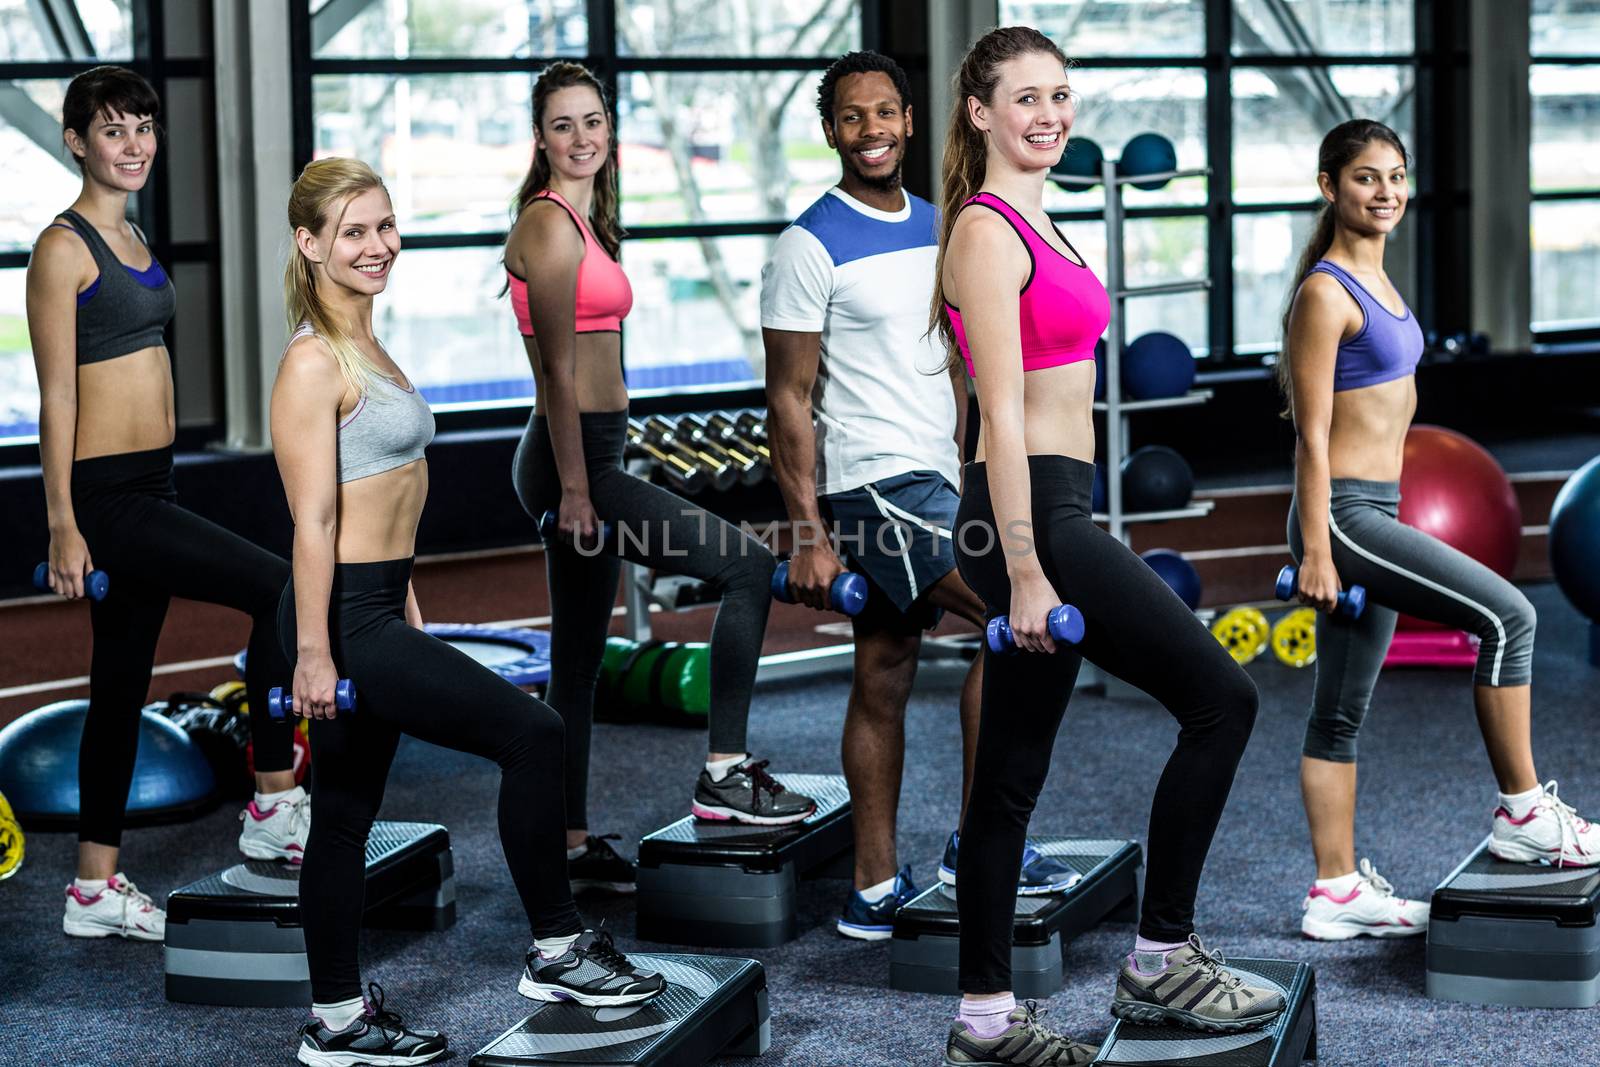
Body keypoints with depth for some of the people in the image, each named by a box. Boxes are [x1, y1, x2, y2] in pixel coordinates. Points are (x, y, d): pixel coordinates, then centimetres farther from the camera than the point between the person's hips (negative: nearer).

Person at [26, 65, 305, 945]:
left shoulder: (131, 237, 15)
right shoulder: (64, 247, -11)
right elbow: (56, 393, -13)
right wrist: (63, 525, -15)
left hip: (151, 485, 9)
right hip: (104, 492, -9)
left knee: (124, 681, 11)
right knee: (278, 589, -17)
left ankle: (96, 889, 17)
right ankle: (274, 805, -6)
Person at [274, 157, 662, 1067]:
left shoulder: (367, 347, 14)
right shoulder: (314, 362, -14)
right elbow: (313, 522, -18)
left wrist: (407, 609, 23)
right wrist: (313, 653, -19)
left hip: (378, 609, 10)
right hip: (343, 615, -10)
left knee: (349, 811, 13)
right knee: (530, 731, -12)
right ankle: (557, 951, -3)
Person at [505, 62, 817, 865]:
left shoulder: (582, 220, 17)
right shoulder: (550, 224, -13)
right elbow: (557, 369, -16)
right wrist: (574, 491, -18)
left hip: (592, 454, 10)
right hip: (569, 457, -10)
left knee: (579, 660, 12)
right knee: (748, 565, -12)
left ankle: (570, 845, 18)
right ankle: (724, 775, -9)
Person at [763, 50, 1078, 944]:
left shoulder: (937, 229, 12)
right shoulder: (813, 247, -11)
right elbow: (789, 399, -12)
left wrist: (959, 474, 18)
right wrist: (810, 534, -16)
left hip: (933, 482, 8)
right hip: (874, 483, -8)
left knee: (886, 680, 10)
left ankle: (876, 892, 15)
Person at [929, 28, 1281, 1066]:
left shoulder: (1032, 223, 18)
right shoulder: (985, 230, -11)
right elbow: (1002, 413, -17)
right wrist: (1026, 572, -20)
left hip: (1051, 511, 10)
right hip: (1026, 513, -10)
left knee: (1014, 773, 10)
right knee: (1221, 698, -8)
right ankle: (1161, 961, 0)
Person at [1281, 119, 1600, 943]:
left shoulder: (1373, 279, 15)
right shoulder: (1325, 294, -12)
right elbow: (1312, 435, -15)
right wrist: (1315, 553, -17)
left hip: (1374, 513, 9)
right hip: (1343, 512, -9)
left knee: (1343, 713, 10)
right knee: (1505, 615, -15)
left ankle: (1336, 891, 13)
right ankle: (1523, 812, -7)